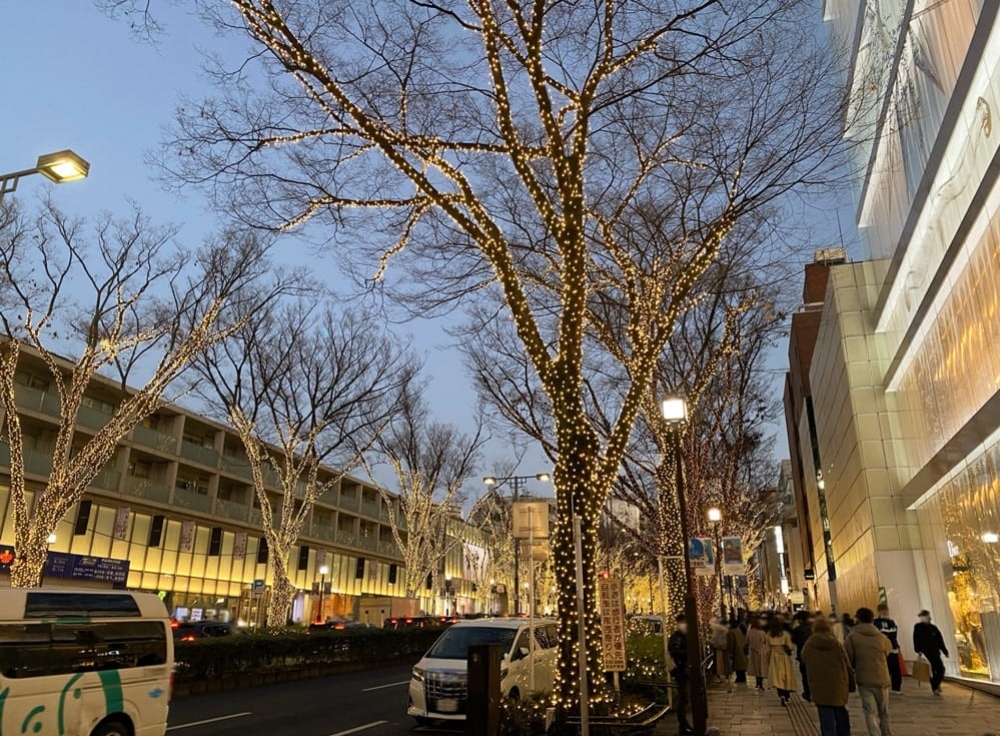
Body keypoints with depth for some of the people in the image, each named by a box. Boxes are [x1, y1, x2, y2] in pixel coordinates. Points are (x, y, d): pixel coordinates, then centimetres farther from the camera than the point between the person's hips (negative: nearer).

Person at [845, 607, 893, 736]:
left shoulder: (852, 636, -8)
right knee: (884, 712, 19)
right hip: (882, 679, 3)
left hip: (864, 680, -3)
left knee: (871, 712, 1)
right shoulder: (881, 637, 2)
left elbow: (847, 658, -8)